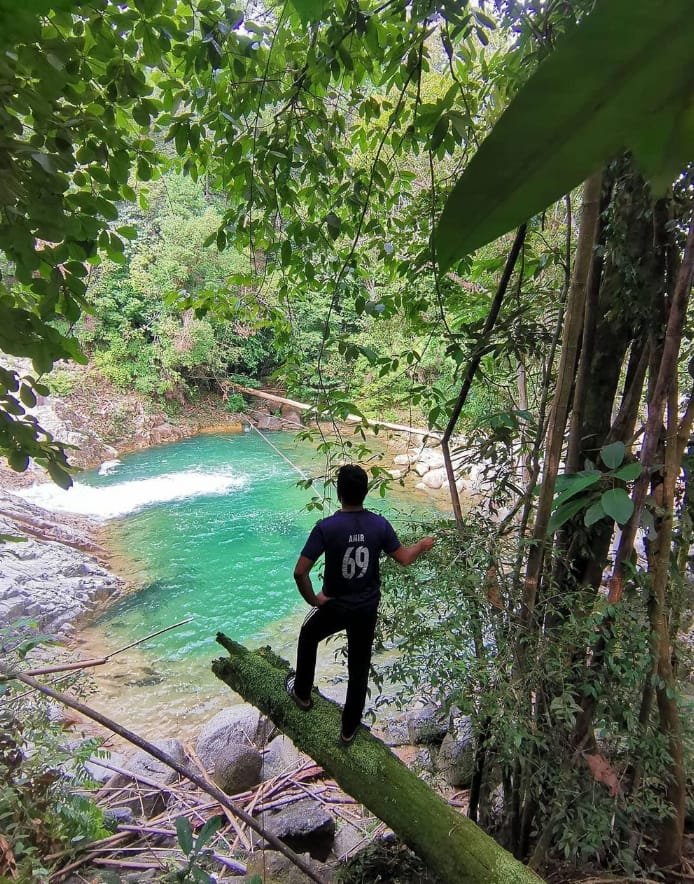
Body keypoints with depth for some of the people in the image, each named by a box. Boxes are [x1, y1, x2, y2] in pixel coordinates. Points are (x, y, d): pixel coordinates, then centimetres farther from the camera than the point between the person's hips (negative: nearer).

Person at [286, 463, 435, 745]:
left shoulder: (326, 527, -23)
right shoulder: (380, 524, -14)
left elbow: (300, 572, -26)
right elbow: (404, 558, -2)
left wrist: (312, 599, -9)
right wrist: (422, 545, 18)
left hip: (335, 606, -2)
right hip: (367, 607, 2)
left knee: (308, 638, 30)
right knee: (359, 667, 19)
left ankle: (302, 693, 46)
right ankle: (349, 728, 34)